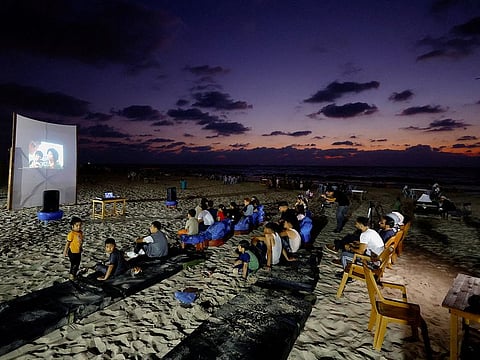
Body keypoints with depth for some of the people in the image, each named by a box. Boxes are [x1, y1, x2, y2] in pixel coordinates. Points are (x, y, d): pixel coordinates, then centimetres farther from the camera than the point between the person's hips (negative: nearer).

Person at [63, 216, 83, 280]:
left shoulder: (81, 232, -2)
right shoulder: (71, 234, -22)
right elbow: (67, 243, -16)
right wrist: (65, 251, -11)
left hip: (78, 252, 7)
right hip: (72, 252, -6)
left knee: (77, 264, 18)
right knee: (73, 264, 7)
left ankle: (74, 274, 36)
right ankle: (71, 274, 27)